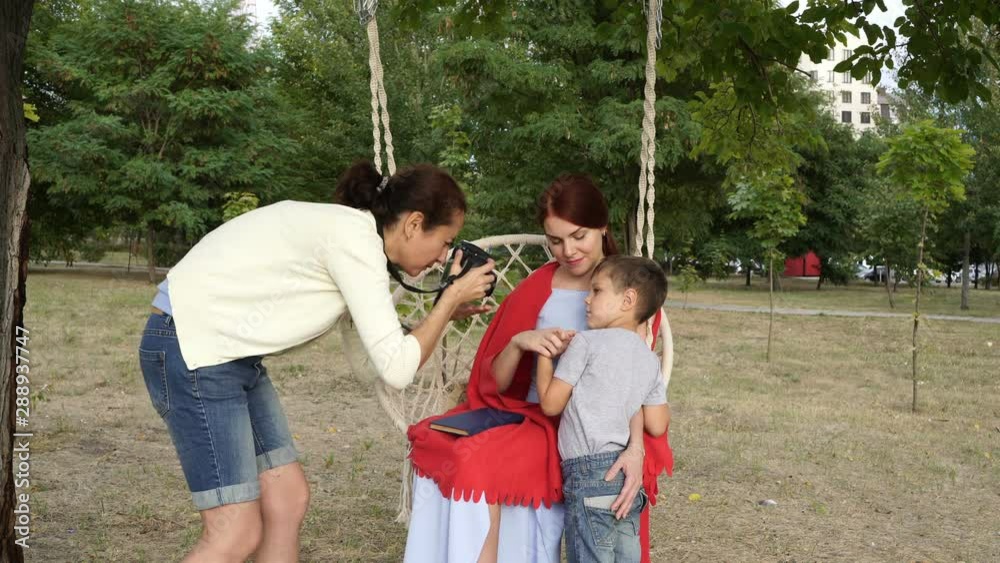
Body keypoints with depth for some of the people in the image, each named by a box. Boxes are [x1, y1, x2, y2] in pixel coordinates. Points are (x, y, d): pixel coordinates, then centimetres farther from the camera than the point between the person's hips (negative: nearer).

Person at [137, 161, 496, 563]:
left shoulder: (346, 229, 10)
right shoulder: (354, 237, -18)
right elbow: (396, 368, -19)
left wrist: (444, 312, 9)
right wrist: (452, 298, -8)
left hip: (229, 354, 10)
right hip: (189, 351, -10)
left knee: (287, 500, 9)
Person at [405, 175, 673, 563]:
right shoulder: (535, 289, 8)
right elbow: (497, 383, 5)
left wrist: (636, 447, -25)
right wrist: (519, 343, -16)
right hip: (536, 419, 4)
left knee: (479, 465, -27)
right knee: (466, 459, -26)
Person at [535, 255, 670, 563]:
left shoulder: (586, 343, -7)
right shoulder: (650, 359, 12)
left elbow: (550, 403, -5)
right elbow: (656, 426, 10)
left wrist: (544, 354, 7)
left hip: (589, 472, -7)